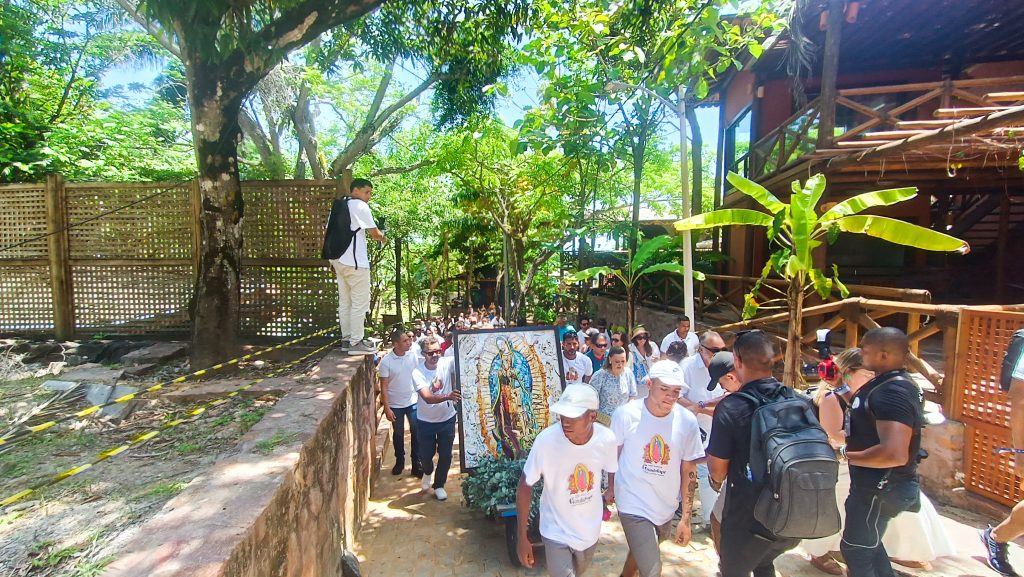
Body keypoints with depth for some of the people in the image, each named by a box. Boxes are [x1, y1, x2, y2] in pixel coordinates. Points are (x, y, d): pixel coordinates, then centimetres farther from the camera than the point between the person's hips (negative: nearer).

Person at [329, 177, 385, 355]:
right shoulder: (360, 207, -7)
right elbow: (374, 233, -9)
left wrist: (333, 261, 20)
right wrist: (382, 237, 14)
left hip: (339, 260, 9)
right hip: (355, 261, -9)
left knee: (345, 301, 12)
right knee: (360, 302, -4)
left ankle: (346, 338, 17)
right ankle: (356, 342, -2)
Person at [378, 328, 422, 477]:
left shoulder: (413, 355, -9)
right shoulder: (386, 361, -16)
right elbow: (384, 386, -12)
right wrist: (387, 408, -14)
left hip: (413, 401, 2)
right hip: (395, 404, -2)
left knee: (416, 433, 4)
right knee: (398, 434, 15)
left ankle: (417, 464, 17)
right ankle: (399, 461, 35)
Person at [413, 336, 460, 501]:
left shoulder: (447, 363, -16)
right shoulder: (417, 373, -21)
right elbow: (427, 398, -32)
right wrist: (447, 397, -49)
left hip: (447, 419, 1)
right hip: (426, 421, -1)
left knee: (445, 455, 10)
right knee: (426, 455, 14)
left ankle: (439, 485, 34)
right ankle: (428, 473, 49)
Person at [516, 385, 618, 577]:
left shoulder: (606, 439, -23)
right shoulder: (546, 440, -32)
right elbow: (525, 487, -18)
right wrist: (522, 537, -13)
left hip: (590, 530, 4)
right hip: (557, 533, -3)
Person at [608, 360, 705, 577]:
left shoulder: (687, 421, -11)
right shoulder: (626, 414, -18)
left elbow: (689, 471, -2)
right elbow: (612, 454, -1)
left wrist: (686, 518, 0)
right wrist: (611, 487, 10)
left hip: (666, 508, 4)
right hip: (633, 505, -3)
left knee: (641, 552, 25)